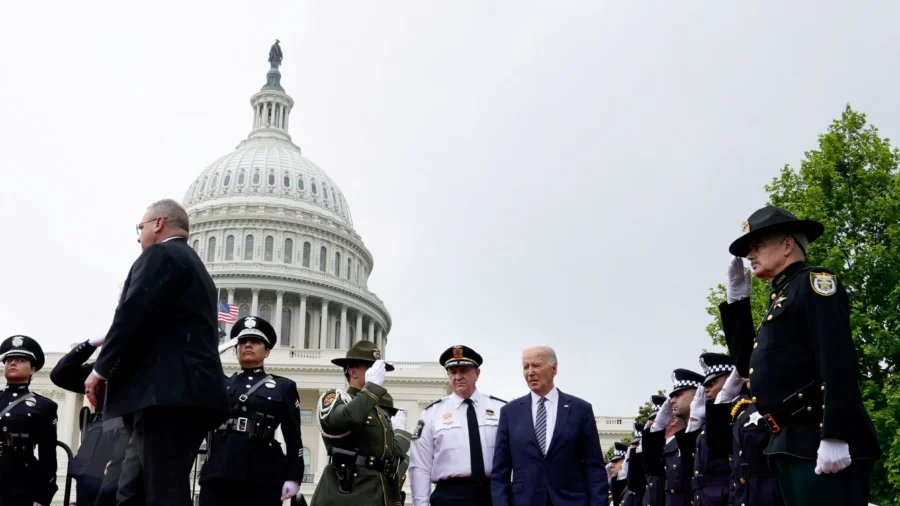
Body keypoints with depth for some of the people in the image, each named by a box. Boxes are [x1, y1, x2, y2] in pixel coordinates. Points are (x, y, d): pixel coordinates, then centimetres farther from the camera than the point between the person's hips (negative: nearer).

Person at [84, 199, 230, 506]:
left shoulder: (161, 255, -1)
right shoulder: (195, 267, 28)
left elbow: (133, 315, -13)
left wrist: (101, 369, -4)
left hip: (167, 392, -10)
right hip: (188, 395, 10)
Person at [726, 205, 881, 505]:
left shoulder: (814, 282, -3)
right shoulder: (781, 299, 24)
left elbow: (839, 362, -15)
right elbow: (749, 363, 29)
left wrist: (835, 436, -24)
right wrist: (738, 301, 22)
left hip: (822, 443, -9)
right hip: (791, 444, 9)